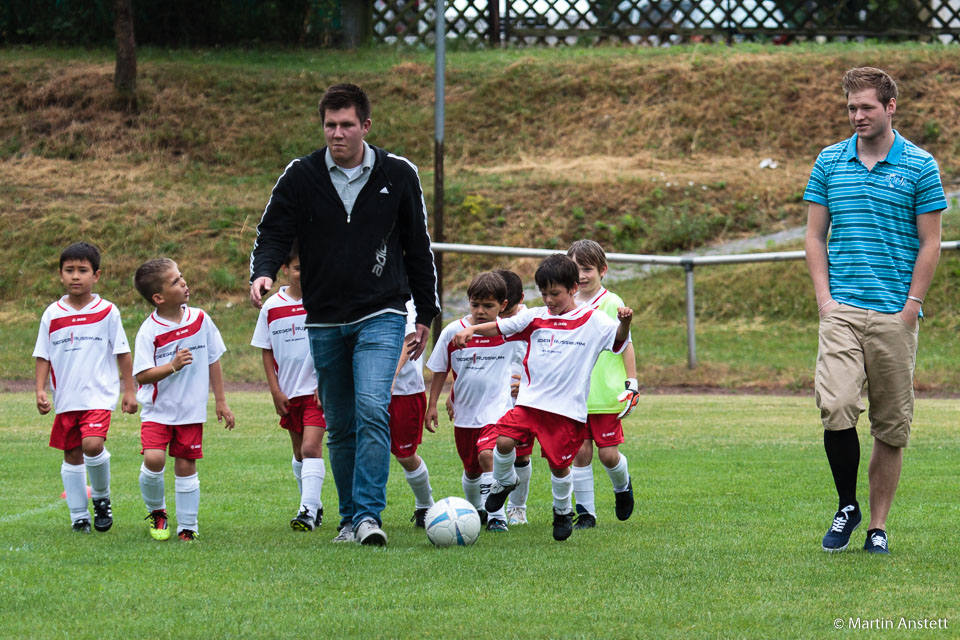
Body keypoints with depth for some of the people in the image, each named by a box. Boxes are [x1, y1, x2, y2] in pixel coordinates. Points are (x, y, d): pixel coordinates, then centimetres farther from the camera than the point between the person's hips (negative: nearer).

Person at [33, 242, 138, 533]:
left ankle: (101, 498, 2)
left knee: (93, 444, -22)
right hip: (65, 398, 4)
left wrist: (129, 390, 2)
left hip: (98, 394, -4)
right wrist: (40, 390, -2)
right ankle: (79, 516, 18)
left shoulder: (107, 312, -2)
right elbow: (43, 356, 8)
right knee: (72, 455, 8)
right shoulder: (52, 314, 4)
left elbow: (122, 353, 3)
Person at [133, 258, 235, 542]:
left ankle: (187, 526, 15)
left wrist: (221, 401, 10)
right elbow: (141, 375, -15)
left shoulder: (200, 320, 0)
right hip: (157, 410, -3)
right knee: (153, 459, -18)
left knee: (185, 465, 3)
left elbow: (213, 361, 9)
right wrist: (172, 366, -27)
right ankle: (156, 511, 9)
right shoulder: (149, 331, -13)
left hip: (191, 410, 3)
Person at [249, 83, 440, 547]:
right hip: (324, 321, 2)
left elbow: (418, 248, 11)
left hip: (380, 317, -2)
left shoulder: (398, 175, 2)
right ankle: (350, 519, 19)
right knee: (340, 426, 8)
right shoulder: (301, 176, 1)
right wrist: (262, 273, -22)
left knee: (372, 409, -21)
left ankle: (368, 514, -21)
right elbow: (273, 233, 1)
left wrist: (426, 316, 12)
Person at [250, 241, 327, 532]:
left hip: (318, 390, -4)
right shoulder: (271, 307, 2)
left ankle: (308, 511, -21)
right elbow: (266, 352, 7)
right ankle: (314, 506, 29)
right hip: (288, 393, 4)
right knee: (299, 451, 14)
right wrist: (276, 391, 1)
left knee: (311, 447, -17)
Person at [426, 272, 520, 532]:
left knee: (487, 455, -26)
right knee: (471, 470, 16)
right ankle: (474, 509, 44)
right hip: (465, 413, 3)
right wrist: (432, 405, 4)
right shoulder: (453, 332, -6)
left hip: (496, 410, -3)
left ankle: (496, 517, -19)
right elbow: (440, 370, 4)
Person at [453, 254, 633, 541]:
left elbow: (618, 340, -11)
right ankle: (504, 481, 15)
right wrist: (471, 329, -1)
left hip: (568, 408, -3)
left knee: (558, 463, 1)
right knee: (504, 440, -16)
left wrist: (624, 322, -31)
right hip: (530, 400, 3)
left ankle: (563, 510, 28)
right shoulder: (535, 318, 9)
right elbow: (500, 327, 13)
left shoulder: (593, 321, -1)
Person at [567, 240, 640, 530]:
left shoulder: (612, 303, -4)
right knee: (580, 452, -1)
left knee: (608, 452, -1)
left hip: (607, 395, -3)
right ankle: (585, 513, 7)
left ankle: (622, 486, 31)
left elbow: (626, 345, 0)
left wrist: (632, 383, -2)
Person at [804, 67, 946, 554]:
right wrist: (823, 297, 1)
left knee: (891, 424, 2)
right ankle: (846, 506, 3)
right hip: (842, 309, 1)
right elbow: (815, 235, 12)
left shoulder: (919, 166, 2)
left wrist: (911, 306, -6)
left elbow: (930, 244, 2)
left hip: (895, 313, -1)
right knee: (836, 406, -15)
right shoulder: (829, 163, 9)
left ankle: (878, 524, 11)